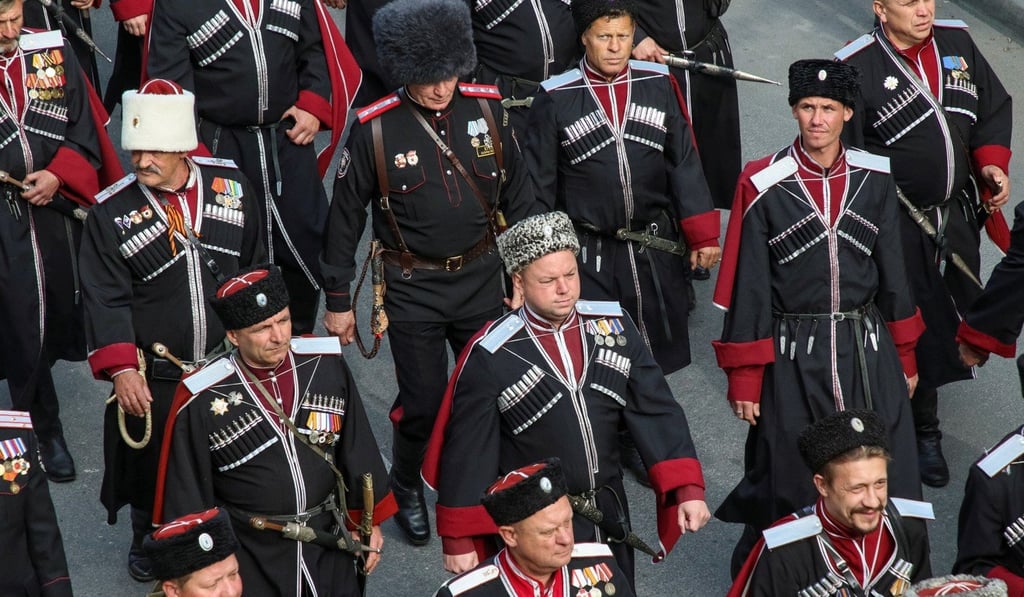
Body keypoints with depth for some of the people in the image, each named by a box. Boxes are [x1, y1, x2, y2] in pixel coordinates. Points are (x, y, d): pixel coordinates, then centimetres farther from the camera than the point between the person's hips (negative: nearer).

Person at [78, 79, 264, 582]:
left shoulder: (232, 186, -4)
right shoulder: (111, 214, -12)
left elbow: (255, 271, 8)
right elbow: (105, 302, -12)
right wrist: (121, 370, -20)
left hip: (230, 366, 2)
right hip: (153, 380, -2)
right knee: (151, 466, 15)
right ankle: (148, 540, 41)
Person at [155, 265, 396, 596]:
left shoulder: (327, 365, -6)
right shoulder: (200, 401, -16)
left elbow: (358, 451, 6)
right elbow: (186, 496, -6)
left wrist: (370, 523, 11)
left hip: (328, 548, 3)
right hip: (249, 562, -3)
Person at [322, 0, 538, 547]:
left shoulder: (485, 107, -7)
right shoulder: (375, 129, -16)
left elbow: (516, 190, 5)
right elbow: (345, 215, -6)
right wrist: (337, 300, -1)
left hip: (480, 277, 3)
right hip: (412, 290, -3)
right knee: (424, 404, 4)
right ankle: (405, 488, 31)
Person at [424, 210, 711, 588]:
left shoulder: (614, 325, -4)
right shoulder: (490, 357, -15)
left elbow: (657, 412, -1)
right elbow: (467, 454, -10)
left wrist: (687, 488, -9)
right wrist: (459, 539, -7)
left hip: (609, 521, 4)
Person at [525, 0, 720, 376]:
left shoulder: (659, 85, -1)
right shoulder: (555, 100, -9)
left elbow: (685, 165, 4)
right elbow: (538, 186, -2)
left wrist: (703, 235, 3)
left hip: (657, 249, 3)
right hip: (590, 257, -3)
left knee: (661, 346, 14)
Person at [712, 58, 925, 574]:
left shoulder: (874, 178, 1)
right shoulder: (763, 186, -9)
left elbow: (893, 273, 10)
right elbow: (747, 289, -6)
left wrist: (904, 356, 13)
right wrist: (744, 378, -5)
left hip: (868, 353, 3)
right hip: (793, 359, -3)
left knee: (889, 487, 6)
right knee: (782, 487, 10)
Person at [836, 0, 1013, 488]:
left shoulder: (956, 42, 1)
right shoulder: (856, 68, -17)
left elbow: (994, 107, 11)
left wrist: (992, 162, -4)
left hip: (958, 210, 6)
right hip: (897, 223, -6)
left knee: (959, 304, 19)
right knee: (915, 324, 0)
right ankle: (923, 431, 16)